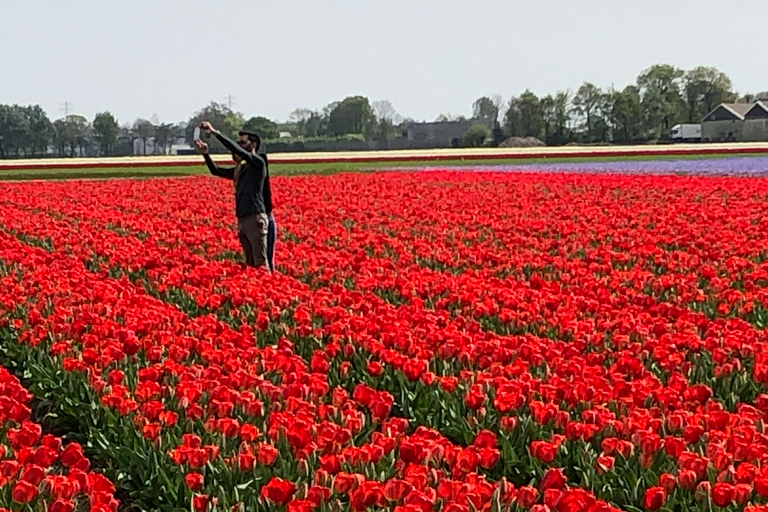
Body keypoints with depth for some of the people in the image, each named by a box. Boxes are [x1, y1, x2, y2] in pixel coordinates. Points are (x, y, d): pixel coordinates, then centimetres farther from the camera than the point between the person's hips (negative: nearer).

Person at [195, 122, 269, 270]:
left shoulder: (258, 163, -5)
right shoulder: (239, 169, 20)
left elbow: (237, 150, -18)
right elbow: (216, 171, 22)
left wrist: (215, 133, -19)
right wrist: (205, 154, 7)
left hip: (255, 218, -9)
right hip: (242, 219, 9)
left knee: (259, 262, -10)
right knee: (250, 261, 11)